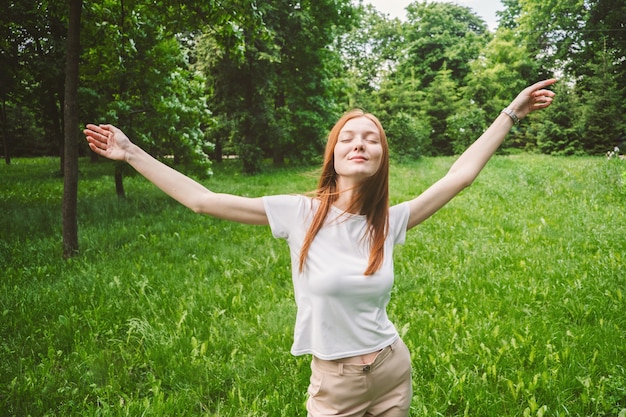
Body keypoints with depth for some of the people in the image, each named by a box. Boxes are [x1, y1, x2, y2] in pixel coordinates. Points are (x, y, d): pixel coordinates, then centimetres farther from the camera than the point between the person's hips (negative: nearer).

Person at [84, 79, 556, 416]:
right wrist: (132, 153, -9)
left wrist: (511, 114, 0)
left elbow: (461, 175, -4)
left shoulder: (389, 221, -7)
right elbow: (203, 200, -12)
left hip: (392, 370, 3)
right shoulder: (299, 212, -14)